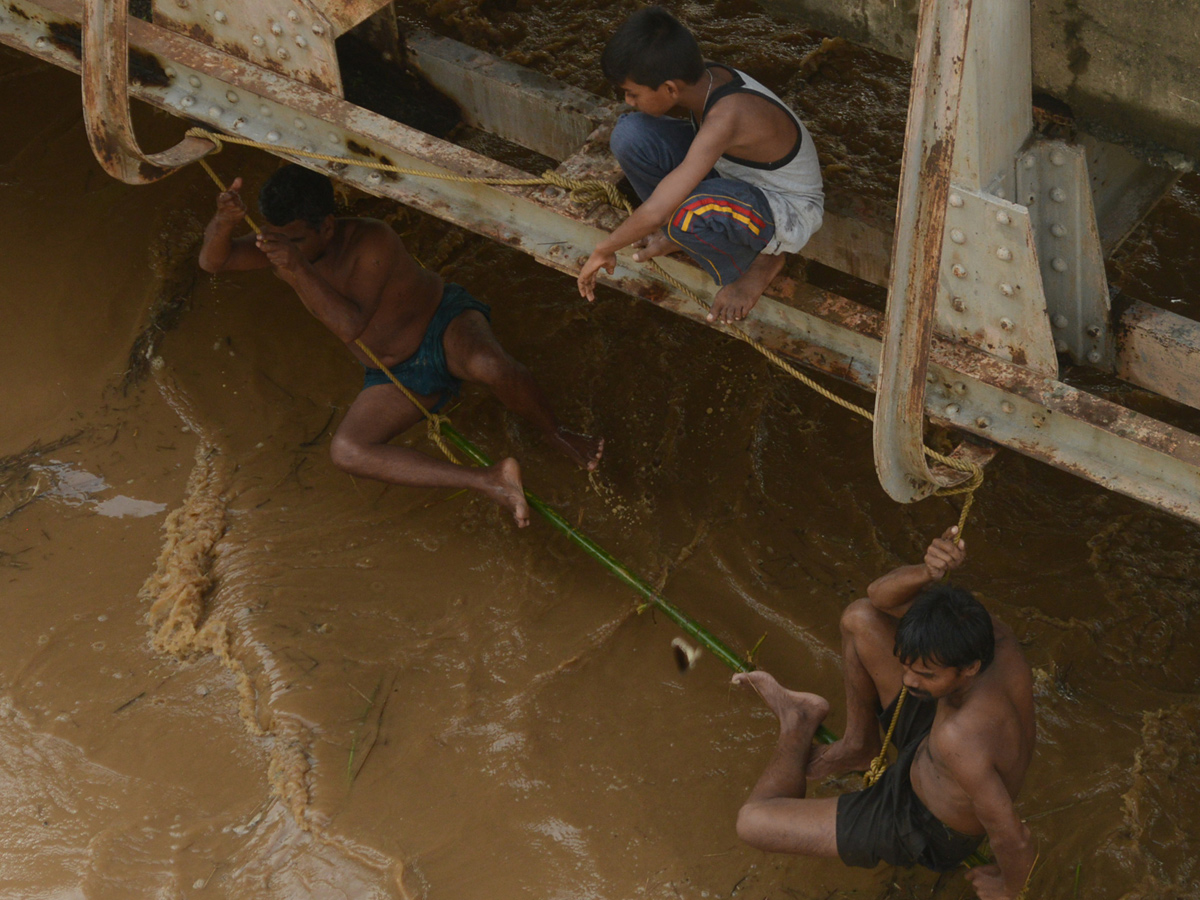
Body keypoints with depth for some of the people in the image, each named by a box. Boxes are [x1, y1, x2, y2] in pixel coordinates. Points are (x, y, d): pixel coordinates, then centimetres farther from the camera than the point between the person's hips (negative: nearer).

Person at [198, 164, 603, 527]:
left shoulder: (371, 241, -27)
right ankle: (487, 482, -27)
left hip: (445, 322, -6)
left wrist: (298, 271, -45)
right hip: (398, 377, 6)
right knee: (346, 451, -22)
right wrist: (224, 220, -36)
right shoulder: (282, 245, -8)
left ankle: (557, 435, -11)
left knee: (491, 367, -43)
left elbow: (352, 326, -34)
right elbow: (213, 260, -13)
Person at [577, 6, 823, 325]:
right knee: (630, 133, -14)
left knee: (689, 214, -41)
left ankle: (760, 262, -10)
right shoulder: (702, 79, -13)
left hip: (788, 211, -7)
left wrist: (604, 250, -22)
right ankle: (681, 232, 7)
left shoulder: (725, 117, -37)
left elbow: (655, 213, -38)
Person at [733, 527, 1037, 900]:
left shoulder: (960, 737, -48)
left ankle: (797, 731, 18)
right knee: (859, 618, 0)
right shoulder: (995, 633, -26)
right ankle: (860, 745, 21)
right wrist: (929, 572, -41)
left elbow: (1014, 842, -38)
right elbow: (881, 594, -17)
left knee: (751, 823, -11)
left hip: (927, 830, -7)